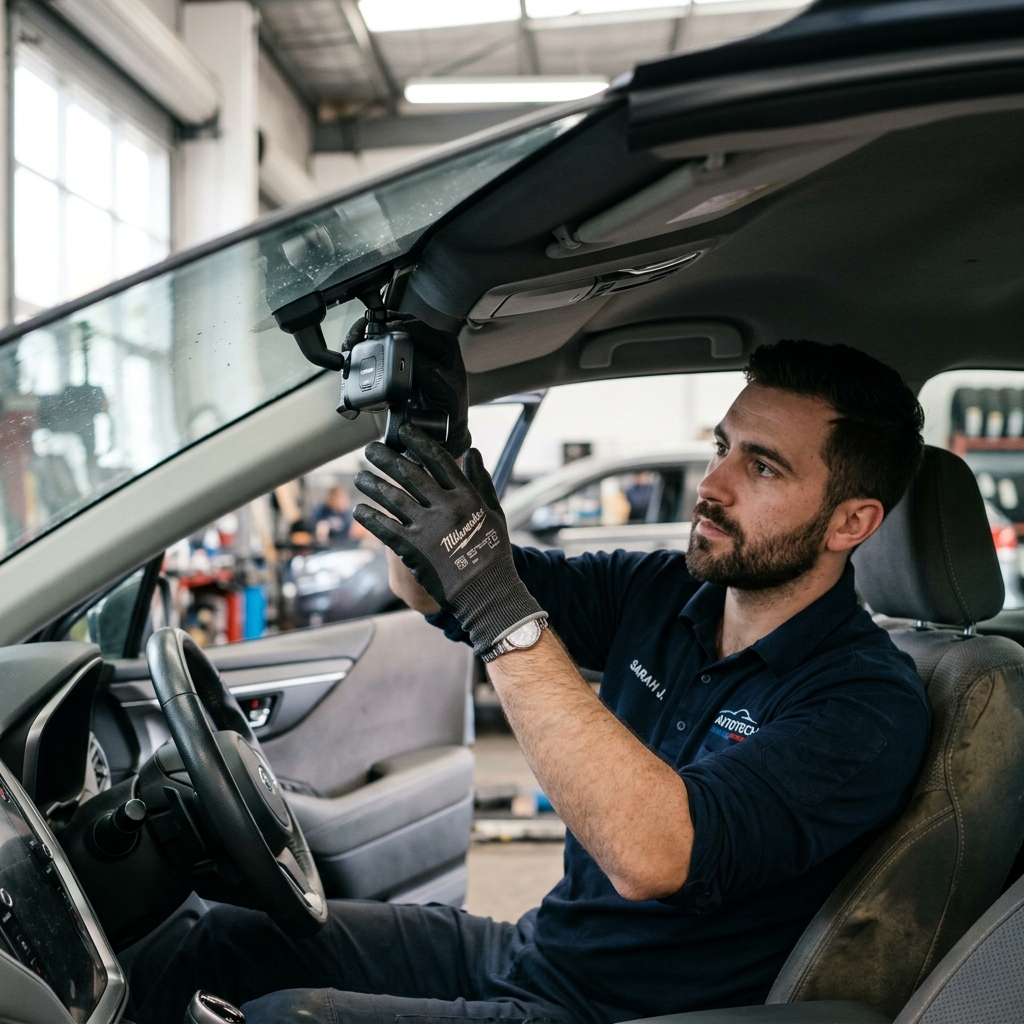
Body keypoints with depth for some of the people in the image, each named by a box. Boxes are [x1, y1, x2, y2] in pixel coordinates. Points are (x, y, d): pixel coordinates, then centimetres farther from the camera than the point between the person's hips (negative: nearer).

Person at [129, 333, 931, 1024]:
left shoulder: (870, 703, -20)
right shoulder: (663, 595, 1)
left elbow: (650, 854, -35)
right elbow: (427, 586, 2)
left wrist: (499, 606, -37)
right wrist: (426, 434, -17)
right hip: (532, 947, 7)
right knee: (233, 937, 1)